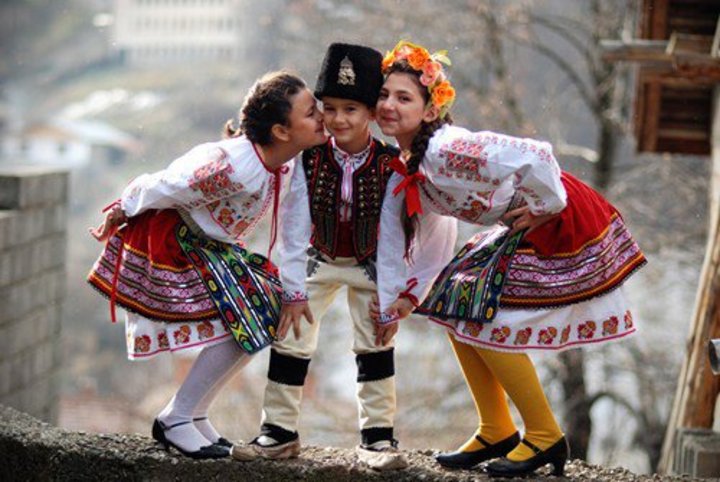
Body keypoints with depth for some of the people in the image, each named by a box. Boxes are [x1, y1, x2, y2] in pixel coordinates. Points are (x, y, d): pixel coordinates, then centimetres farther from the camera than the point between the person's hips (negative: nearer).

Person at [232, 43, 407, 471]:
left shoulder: (390, 165, -22)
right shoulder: (311, 161, -20)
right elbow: (294, 230, -16)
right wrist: (294, 291, -17)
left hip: (370, 265, -1)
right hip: (318, 259, 1)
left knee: (376, 341, -3)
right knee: (291, 337, -3)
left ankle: (377, 434, 7)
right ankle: (280, 430, 7)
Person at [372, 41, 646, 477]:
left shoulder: (446, 150, -29)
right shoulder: (407, 168, 3)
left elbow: (534, 158, -38)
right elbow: (429, 239, 14)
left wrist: (544, 207, -23)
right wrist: (406, 297, 9)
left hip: (562, 224, -10)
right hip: (525, 229, 10)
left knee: (486, 318, -10)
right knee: (456, 307, 9)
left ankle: (545, 438, 4)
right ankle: (496, 433, 19)